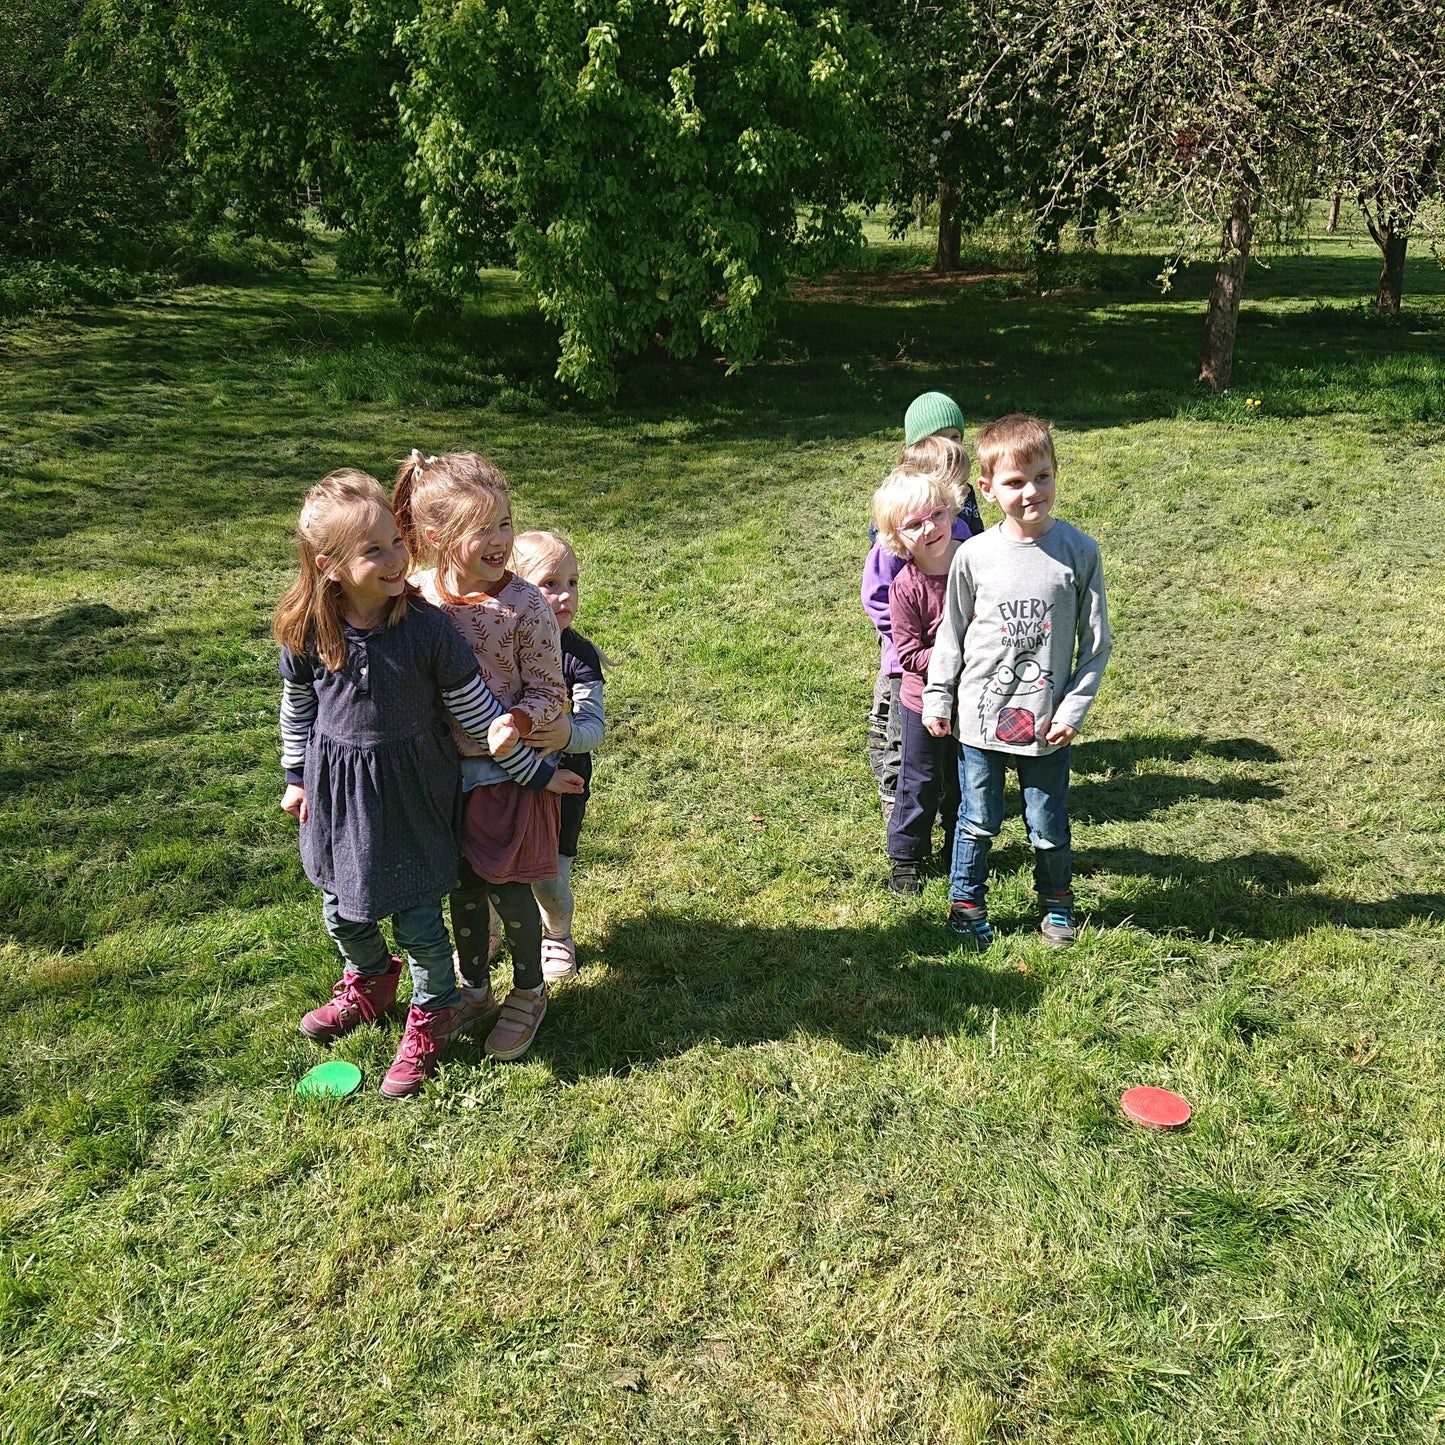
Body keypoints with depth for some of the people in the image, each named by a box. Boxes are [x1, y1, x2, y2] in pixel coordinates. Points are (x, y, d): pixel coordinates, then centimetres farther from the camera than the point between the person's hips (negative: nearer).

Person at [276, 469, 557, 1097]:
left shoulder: (427, 627, -20)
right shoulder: (305, 631, -13)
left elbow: (476, 708, -10)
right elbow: (297, 705, 6)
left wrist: (534, 771, -5)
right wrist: (298, 777, 14)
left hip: (411, 788, -3)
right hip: (338, 789, 3)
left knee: (416, 916, 6)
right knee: (344, 910, 19)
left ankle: (434, 1012, 33)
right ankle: (370, 983, 50)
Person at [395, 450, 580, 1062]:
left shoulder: (524, 606, -19)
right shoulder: (418, 594, -7)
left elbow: (549, 693, -11)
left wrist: (517, 721, -31)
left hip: (507, 768, -4)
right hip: (444, 766, 4)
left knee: (507, 888, 6)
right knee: (462, 882, 17)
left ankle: (529, 993, 30)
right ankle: (473, 986, 39)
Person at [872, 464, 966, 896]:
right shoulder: (906, 587, -21)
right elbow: (909, 655, -18)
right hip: (925, 701, -3)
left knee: (965, 780, 20)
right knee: (919, 783, 10)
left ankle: (959, 850, 41)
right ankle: (907, 856, 28)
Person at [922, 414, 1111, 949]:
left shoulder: (1079, 552, -7)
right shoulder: (974, 555, -6)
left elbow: (1095, 641, -1)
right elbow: (951, 632, 5)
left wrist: (1074, 707, -6)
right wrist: (937, 698, 6)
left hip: (1046, 722, 0)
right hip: (980, 717, 1)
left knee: (1049, 828, 13)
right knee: (977, 823, 13)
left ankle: (1057, 900, 38)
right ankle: (966, 904, 33)